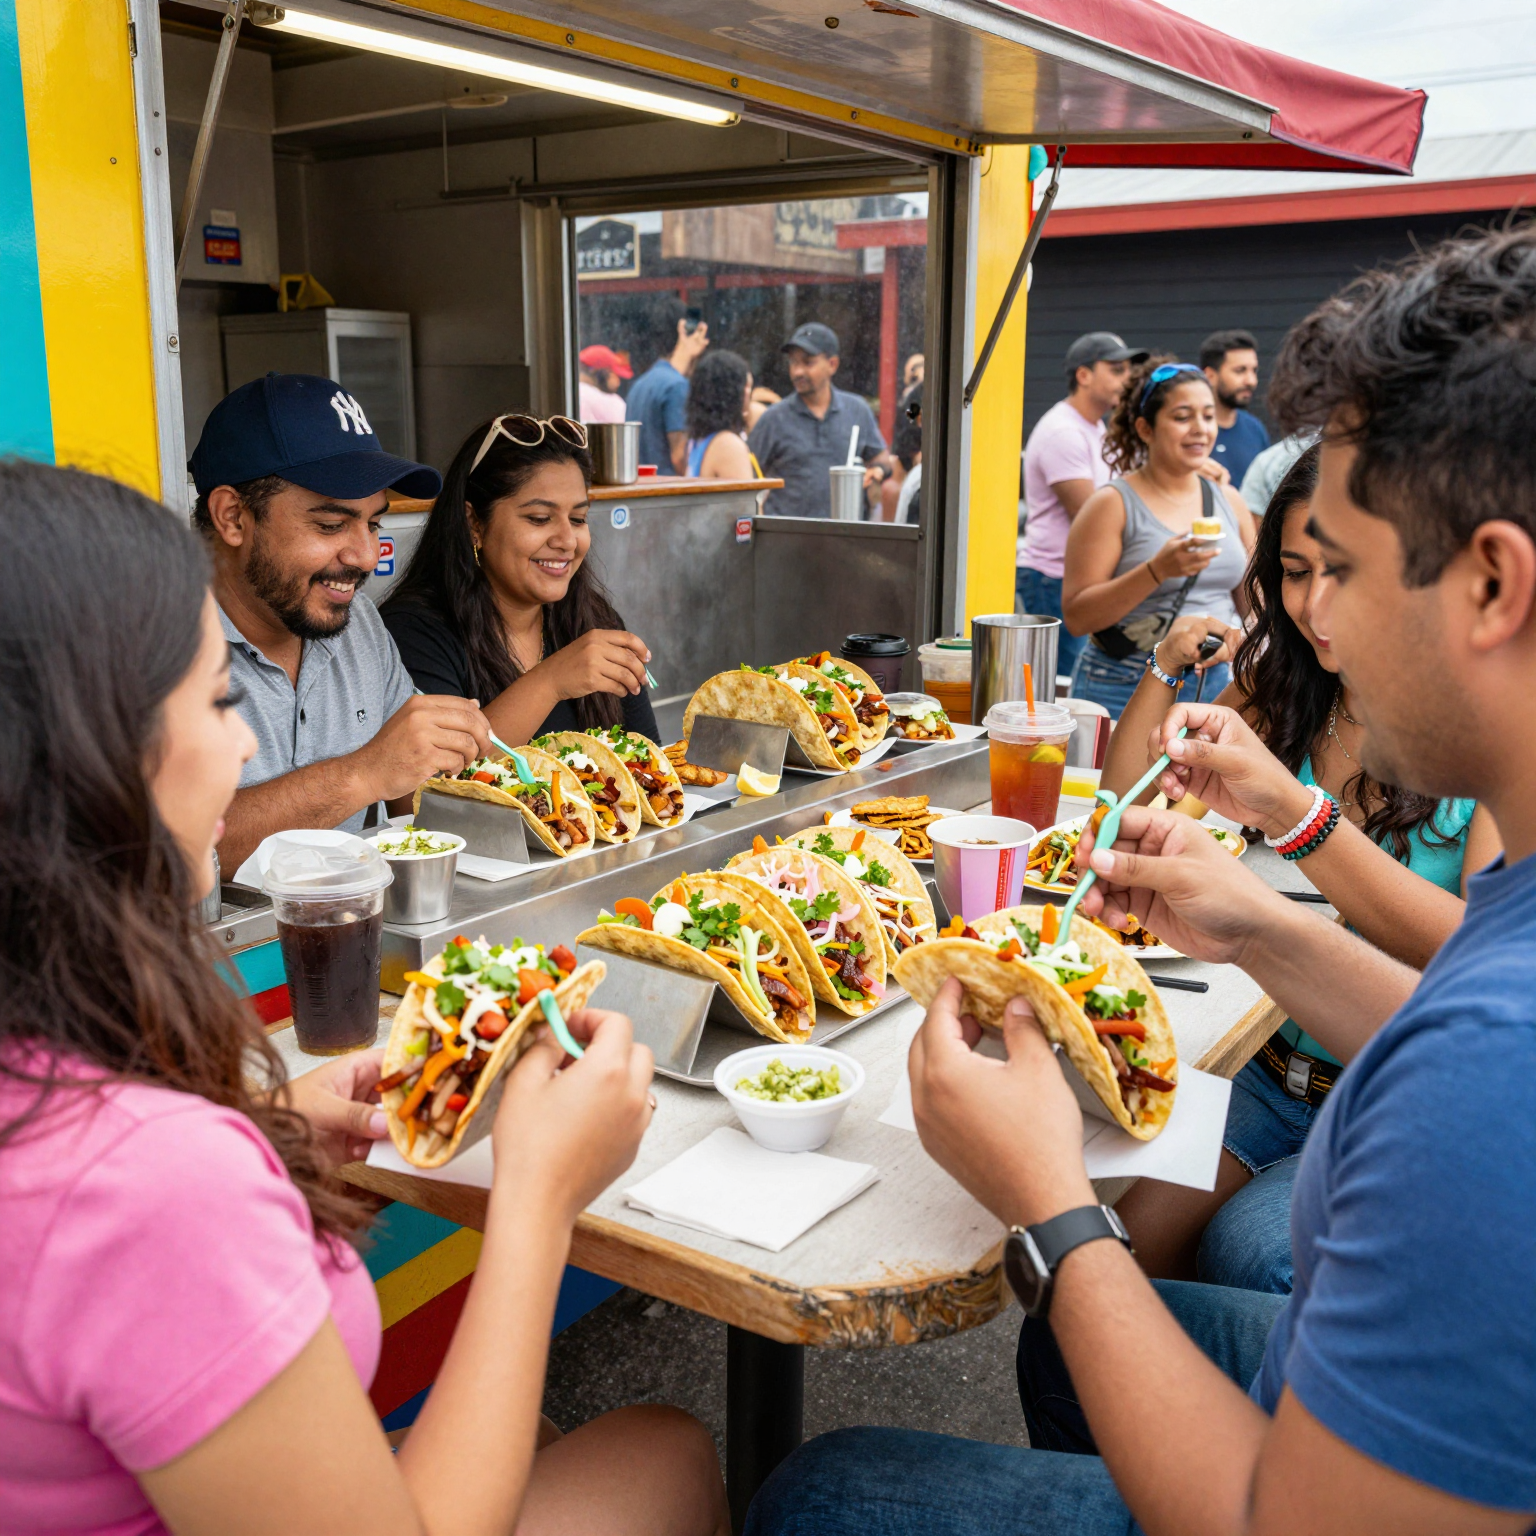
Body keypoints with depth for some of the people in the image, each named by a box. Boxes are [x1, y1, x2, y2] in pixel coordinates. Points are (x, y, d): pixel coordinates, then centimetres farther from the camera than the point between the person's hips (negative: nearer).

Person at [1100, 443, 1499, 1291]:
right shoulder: (1281, 693, 4)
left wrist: (1295, 813, -32)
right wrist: (1165, 668, -5)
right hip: (1276, 1072, 4)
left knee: (1250, 1252, -24)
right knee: (1128, 1230, -17)